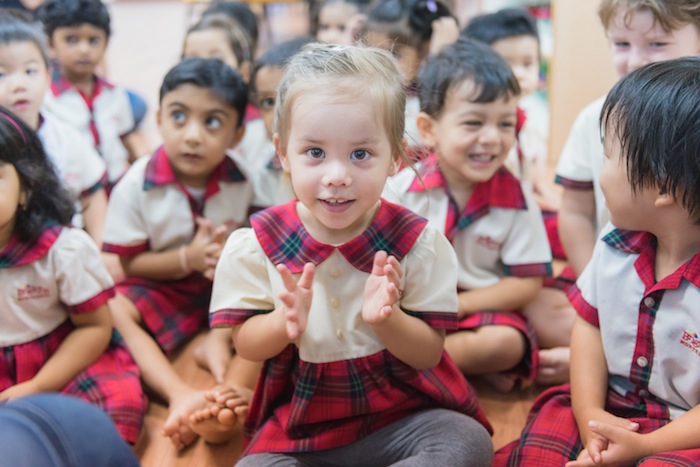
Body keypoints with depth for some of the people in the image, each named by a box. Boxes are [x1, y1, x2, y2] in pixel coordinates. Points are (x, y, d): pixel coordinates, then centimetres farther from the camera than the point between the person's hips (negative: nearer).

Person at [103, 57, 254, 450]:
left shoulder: (242, 183, -10)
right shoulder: (137, 184, -13)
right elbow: (127, 263, -8)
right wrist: (187, 258, -22)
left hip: (225, 288, 2)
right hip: (162, 289, -2)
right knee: (112, 310, -30)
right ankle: (181, 395, -41)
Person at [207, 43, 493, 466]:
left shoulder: (418, 243, -9)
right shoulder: (257, 244, -7)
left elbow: (429, 353, -6)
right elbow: (245, 344, -2)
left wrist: (385, 319, -27)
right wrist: (283, 324, -24)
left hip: (404, 416, 1)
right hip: (297, 425, 0)